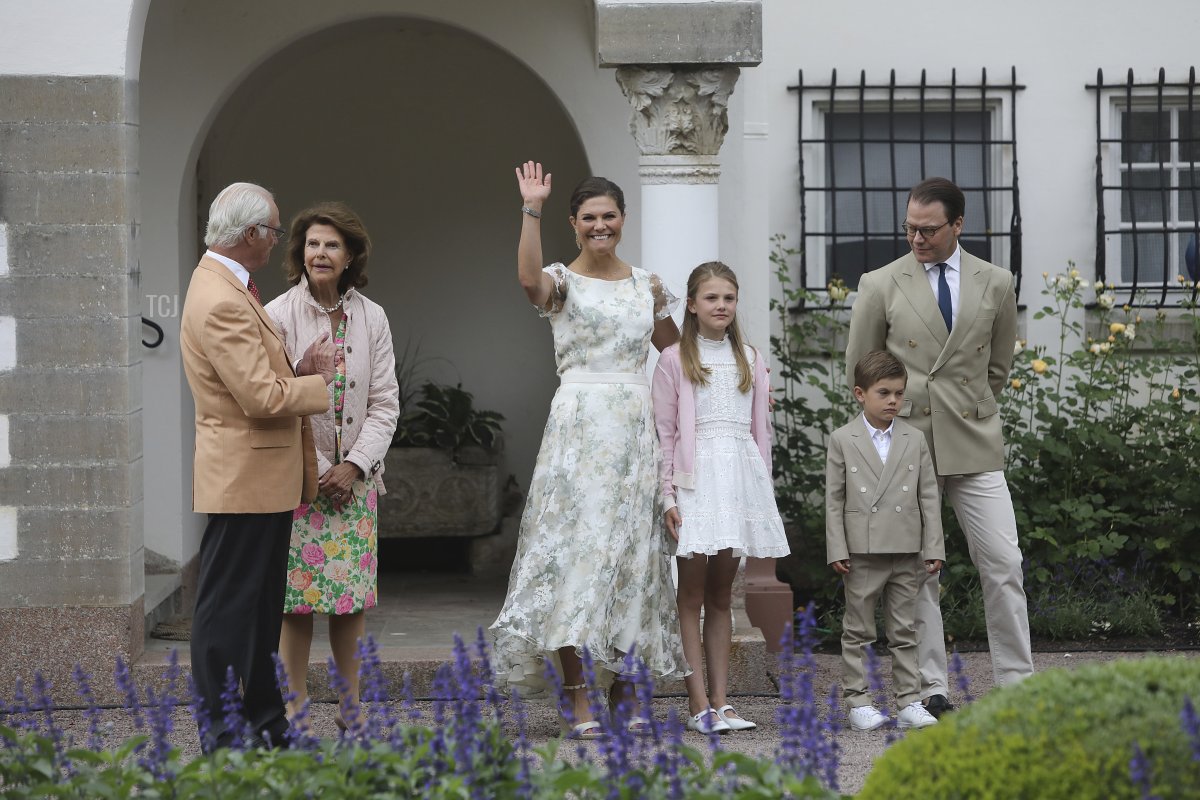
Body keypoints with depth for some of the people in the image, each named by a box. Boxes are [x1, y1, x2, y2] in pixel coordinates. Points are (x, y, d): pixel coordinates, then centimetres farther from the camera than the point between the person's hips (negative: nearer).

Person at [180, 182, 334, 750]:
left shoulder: (229, 288, 13)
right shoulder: (221, 301, -21)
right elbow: (263, 398, -24)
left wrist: (300, 365, 3)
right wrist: (321, 383, -8)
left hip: (262, 481, 11)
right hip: (243, 482, -11)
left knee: (260, 611, 16)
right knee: (227, 612, -4)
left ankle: (264, 725, 23)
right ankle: (221, 738, 1)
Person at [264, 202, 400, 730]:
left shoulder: (371, 318, 6)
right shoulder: (279, 316, -5)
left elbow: (385, 403, 6)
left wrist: (354, 465, -6)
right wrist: (317, 470, -9)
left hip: (355, 479, 3)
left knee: (352, 596, 5)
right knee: (296, 597, -4)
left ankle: (350, 709, 14)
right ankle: (294, 714, 2)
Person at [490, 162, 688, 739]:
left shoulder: (646, 285, 13)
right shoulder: (562, 283, -1)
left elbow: (677, 350, 27)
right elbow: (529, 279, -27)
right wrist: (531, 211, -33)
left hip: (635, 429, 4)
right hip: (577, 427, -4)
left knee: (631, 551, 6)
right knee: (575, 548, -8)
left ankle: (624, 693, 13)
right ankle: (578, 700, -7)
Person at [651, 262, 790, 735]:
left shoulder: (750, 359, 14)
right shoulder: (675, 360, 1)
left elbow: (760, 429, 15)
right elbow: (664, 433, -2)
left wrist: (763, 490, 9)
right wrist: (668, 496, -9)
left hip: (740, 476, 4)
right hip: (696, 477, -4)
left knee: (722, 594, 7)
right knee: (692, 593, -4)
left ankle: (720, 701, 7)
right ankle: (698, 705, -6)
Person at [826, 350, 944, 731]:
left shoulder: (914, 439, 6)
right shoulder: (842, 440, 0)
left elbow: (928, 496, 7)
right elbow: (834, 499, -1)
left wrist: (934, 547, 2)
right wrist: (837, 550, -7)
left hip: (907, 552, 2)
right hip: (862, 553, -2)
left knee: (905, 631, 7)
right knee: (858, 630, 4)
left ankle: (909, 701, 11)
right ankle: (858, 701, 9)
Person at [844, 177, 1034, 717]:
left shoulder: (996, 284, 7)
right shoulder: (880, 286, 2)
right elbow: (859, 368, 11)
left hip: (974, 445, 1)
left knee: (1003, 565, -3)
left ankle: (1016, 684, 4)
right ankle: (931, 689, 7)